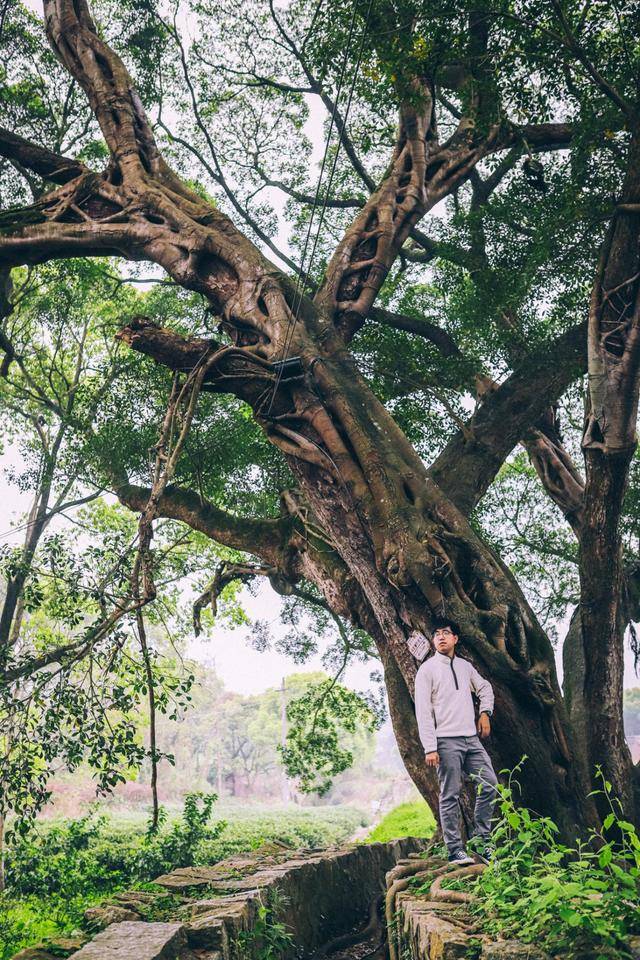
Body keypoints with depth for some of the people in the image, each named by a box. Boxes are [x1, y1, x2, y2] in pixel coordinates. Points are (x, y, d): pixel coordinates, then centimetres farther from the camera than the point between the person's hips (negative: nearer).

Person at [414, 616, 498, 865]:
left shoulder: (465, 666, 14)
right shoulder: (427, 669, -3)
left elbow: (485, 688, 31)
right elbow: (423, 712, -8)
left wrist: (485, 712, 13)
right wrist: (430, 748, -15)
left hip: (471, 738, 6)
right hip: (446, 741, -6)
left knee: (489, 784, 3)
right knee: (450, 795, -3)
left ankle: (481, 840, 15)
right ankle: (455, 850, 3)